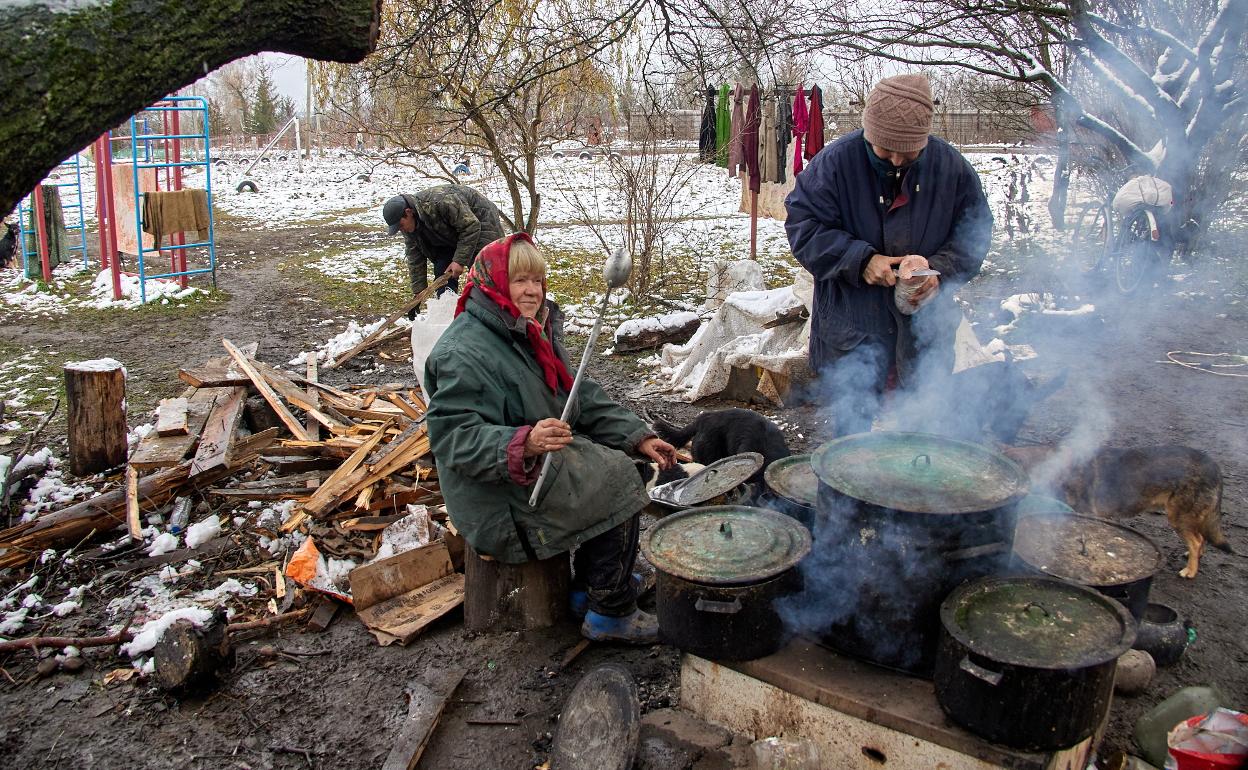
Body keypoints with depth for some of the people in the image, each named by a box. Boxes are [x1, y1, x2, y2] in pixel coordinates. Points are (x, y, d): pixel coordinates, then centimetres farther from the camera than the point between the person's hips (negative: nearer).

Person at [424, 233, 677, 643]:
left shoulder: (535, 332, 8)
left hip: (546, 460, 9)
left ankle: (588, 586, 15)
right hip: (498, 496, -9)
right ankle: (611, 615, 1)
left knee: (618, 467, 1)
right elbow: (454, 436, -28)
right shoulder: (463, 352, -21)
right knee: (616, 484, -15)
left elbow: (583, 399, 9)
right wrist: (523, 444, -43)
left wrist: (639, 438, -2)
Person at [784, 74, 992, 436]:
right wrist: (860, 260, -22)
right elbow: (803, 226, -11)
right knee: (851, 430, 7)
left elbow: (975, 233, 4)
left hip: (927, 330, 2)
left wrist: (940, 270, -15)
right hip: (852, 328, -2)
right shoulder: (835, 161, -11)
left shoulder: (951, 167, -4)